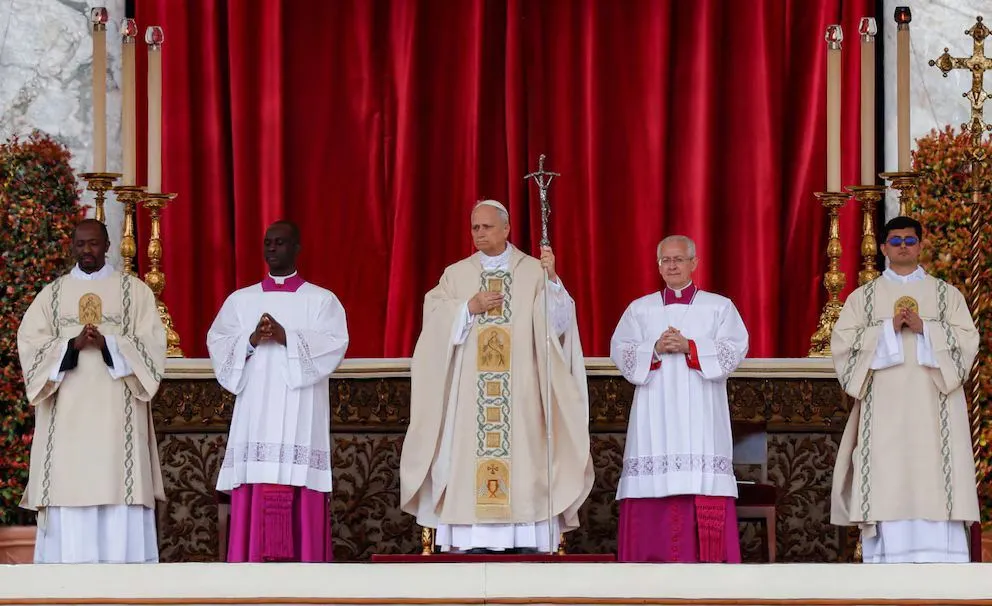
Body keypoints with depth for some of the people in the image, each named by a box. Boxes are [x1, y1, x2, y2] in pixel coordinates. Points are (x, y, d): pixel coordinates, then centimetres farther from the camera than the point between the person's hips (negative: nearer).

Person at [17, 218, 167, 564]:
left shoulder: (134, 290, 9)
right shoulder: (52, 294, 14)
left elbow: (152, 344, 0)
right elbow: (29, 344, 3)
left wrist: (108, 345, -16)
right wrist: (72, 346, -13)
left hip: (116, 412, -1)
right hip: (67, 413, 1)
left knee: (118, 484, -8)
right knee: (68, 488, -5)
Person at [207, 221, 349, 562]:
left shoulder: (322, 300, 9)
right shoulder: (240, 300, 16)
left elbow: (334, 344, -6)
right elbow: (217, 343, 5)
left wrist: (287, 337, -17)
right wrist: (252, 340, -13)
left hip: (301, 418, -2)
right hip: (255, 416, 2)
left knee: (302, 505, -7)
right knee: (255, 504, -4)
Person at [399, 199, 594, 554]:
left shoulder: (534, 272, 7)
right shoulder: (455, 275, 14)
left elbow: (556, 322, -6)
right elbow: (435, 318, 3)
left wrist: (551, 279, -20)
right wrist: (470, 307, -9)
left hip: (519, 391, -2)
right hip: (469, 392, 2)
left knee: (523, 460, -8)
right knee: (467, 457, -5)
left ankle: (527, 545, -8)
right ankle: (469, 546, -5)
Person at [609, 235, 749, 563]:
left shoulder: (719, 307, 12)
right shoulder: (640, 309, 16)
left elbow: (735, 349, -2)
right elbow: (620, 351, 5)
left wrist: (690, 347, -13)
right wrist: (656, 349, -12)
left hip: (701, 416, -1)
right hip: (655, 418, 1)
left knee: (704, 485, -11)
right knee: (653, 486, -7)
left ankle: (708, 561, -12)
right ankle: (654, 561, -6)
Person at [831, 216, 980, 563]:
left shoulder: (946, 294, 13)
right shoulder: (863, 297, 13)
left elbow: (968, 341, 3)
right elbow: (842, 344, 2)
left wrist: (924, 329, -11)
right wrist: (889, 329, -10)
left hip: (932, 409, 0)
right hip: (884, 410, 0)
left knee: (933, 486, -8)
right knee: (888, 485, -8)